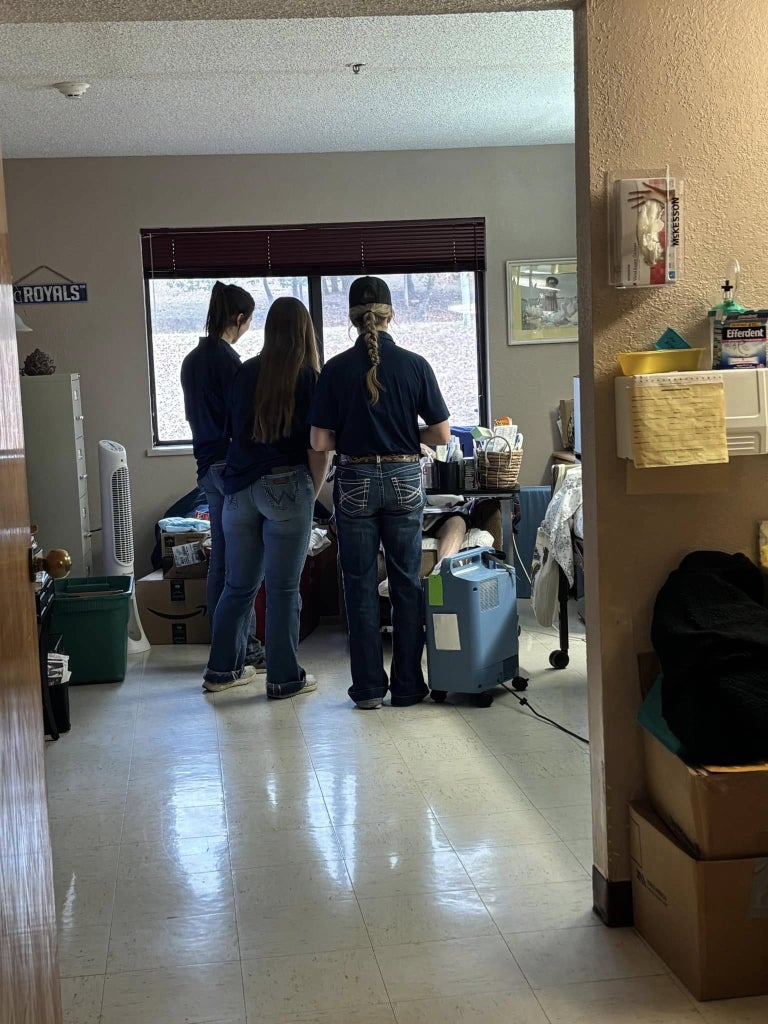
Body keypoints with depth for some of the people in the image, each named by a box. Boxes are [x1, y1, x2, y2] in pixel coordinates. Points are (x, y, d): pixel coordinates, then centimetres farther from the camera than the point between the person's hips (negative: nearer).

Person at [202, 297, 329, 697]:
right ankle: (284, 678, 10)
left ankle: (222, 669, 22)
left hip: (240, 489, 4)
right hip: (287, 487, -4)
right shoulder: (310, 380, -6)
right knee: (283, 589, 3)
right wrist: (312, 495, 4)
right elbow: (319, 449, -8)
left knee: (238, 585, 15)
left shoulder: (246, 374, 6)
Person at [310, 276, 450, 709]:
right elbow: (442, 434, -3)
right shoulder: (415, 365, -5)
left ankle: (369, 687, 12)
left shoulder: (336, 369, -6)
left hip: (355, 483, 0)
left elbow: (321, 442, -6)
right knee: (407, 584, 10)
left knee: (361, 586, 8)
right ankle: (408, 685, 14)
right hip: (404, 480, 0)